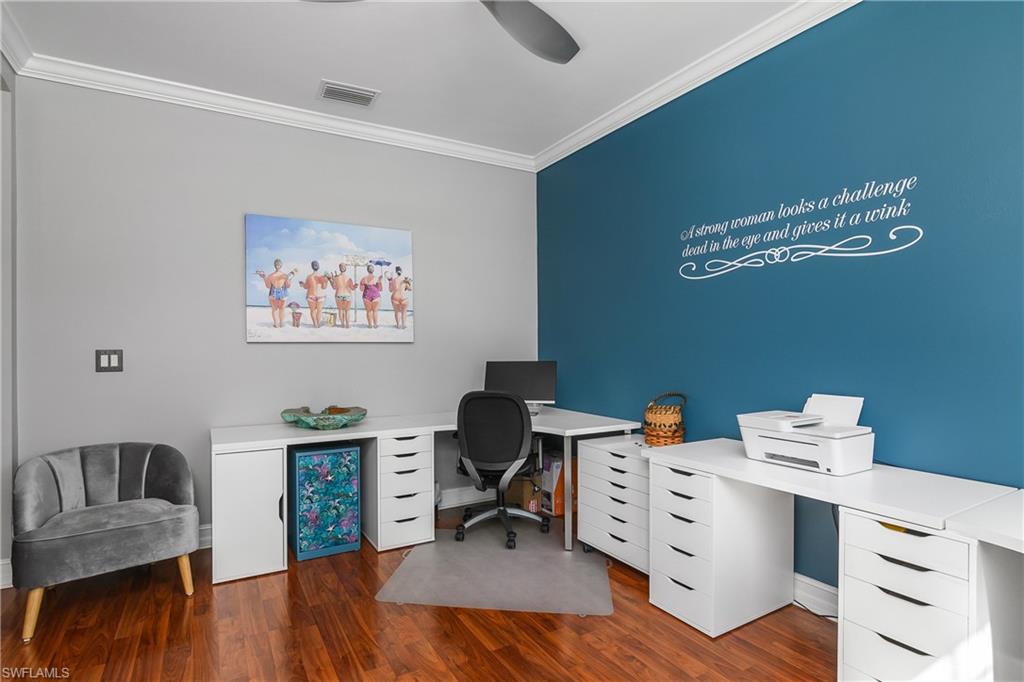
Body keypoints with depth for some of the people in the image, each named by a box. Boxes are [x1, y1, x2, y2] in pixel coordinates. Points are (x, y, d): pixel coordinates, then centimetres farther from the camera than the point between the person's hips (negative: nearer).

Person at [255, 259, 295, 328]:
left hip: (273, 294, 0)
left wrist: (264, 278, 6)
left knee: (274, 309, 18)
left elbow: (268, 286, -2)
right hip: (283, 293, 1)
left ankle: (276, 323, 15)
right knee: (282, 308, 20)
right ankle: (282, 323, 24)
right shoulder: (285, 275, -13)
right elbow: (288, 286, -4)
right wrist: (290, 278, 5)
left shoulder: (270, 276, -12)